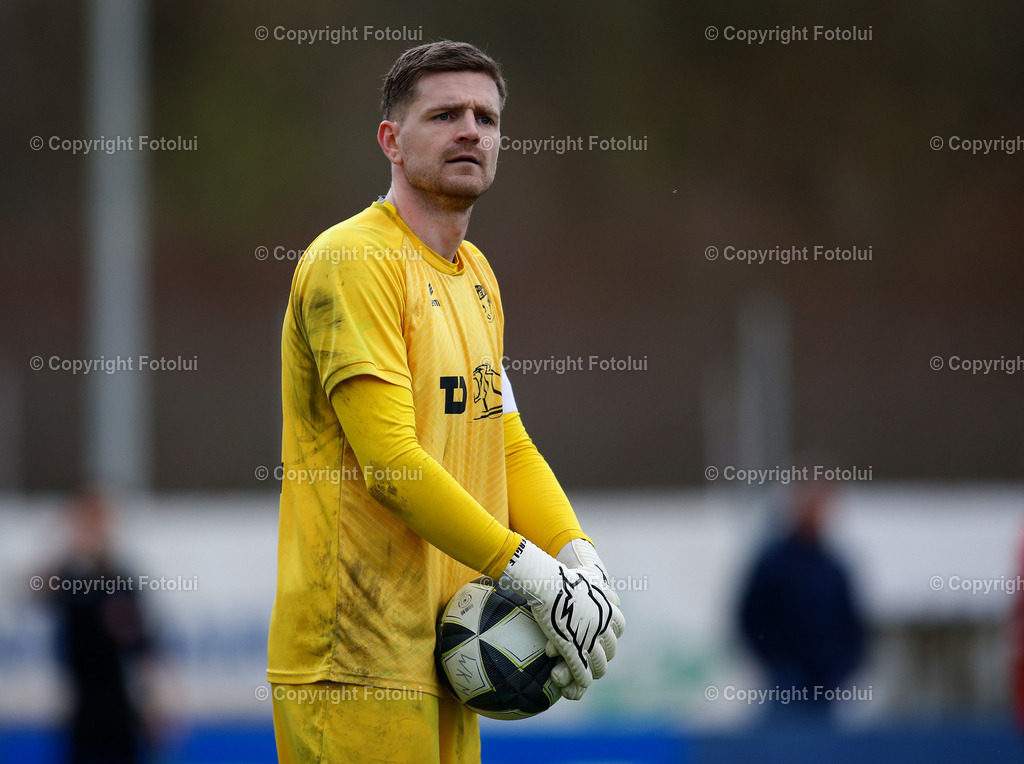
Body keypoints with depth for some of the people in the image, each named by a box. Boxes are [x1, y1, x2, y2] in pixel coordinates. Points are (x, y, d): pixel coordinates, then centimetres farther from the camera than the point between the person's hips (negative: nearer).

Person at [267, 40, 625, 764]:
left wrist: (578, 557, -2)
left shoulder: (474, 273, 18)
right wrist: (534, 574, -19)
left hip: (445, 642, 9)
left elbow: (508, 445, 17)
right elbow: (390, 461, -20)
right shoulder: (356, 262, -12)